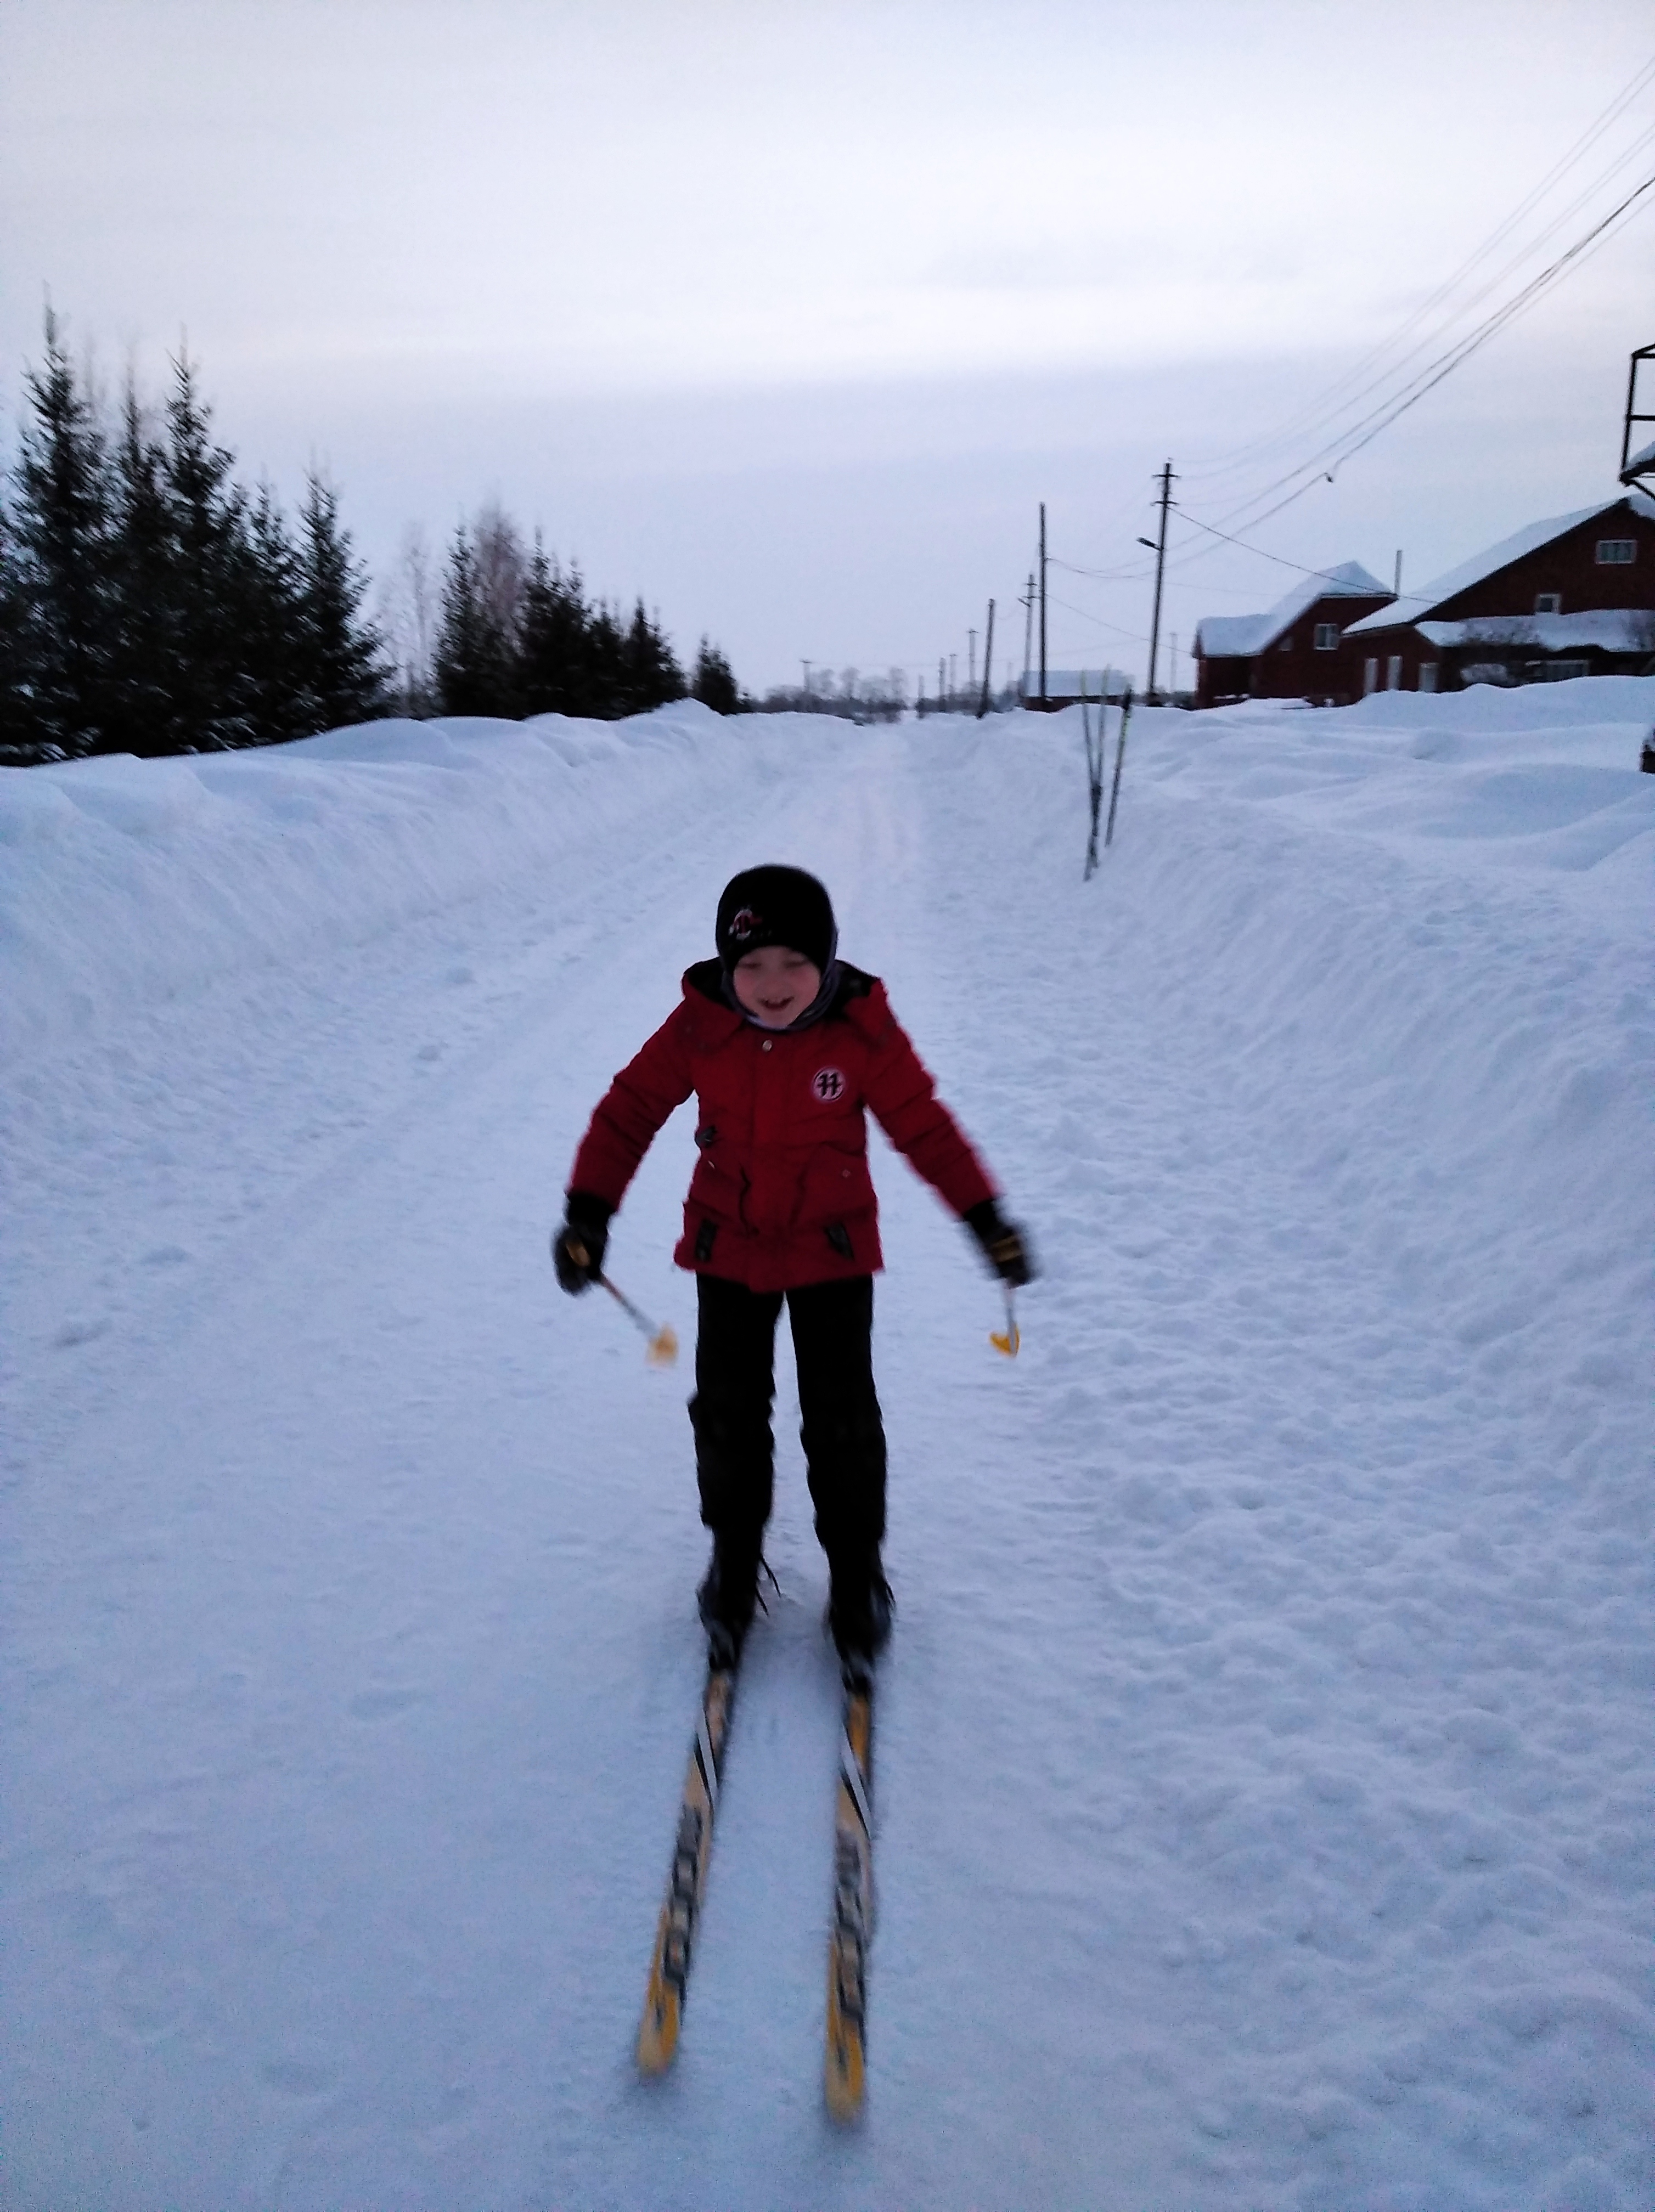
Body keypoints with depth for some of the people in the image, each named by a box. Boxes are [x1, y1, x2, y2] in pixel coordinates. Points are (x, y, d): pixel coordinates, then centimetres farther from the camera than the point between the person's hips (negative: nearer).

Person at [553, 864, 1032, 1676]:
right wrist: (589, 1212, -10)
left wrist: (986, 1219, -8)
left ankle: (856, 1567, 24)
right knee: (728, 1411, 7)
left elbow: (924, 1124, -8)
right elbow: (631, 1108, -6)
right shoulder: (698, 1026, -14)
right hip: (727, 1248, 1)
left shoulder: (862, 1032, -16)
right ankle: (734, 1555, 30)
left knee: (842, 1418, 2)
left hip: (833, 1249, -1)